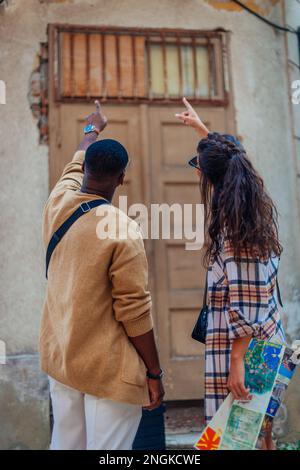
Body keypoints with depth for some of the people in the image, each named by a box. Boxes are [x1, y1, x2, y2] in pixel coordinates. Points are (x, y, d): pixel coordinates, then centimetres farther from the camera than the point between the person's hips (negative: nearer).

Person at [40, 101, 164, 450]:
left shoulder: (57, 202, -2)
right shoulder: (122, 230, -20)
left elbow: (77, 163, 20)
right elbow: (134, 311, -17)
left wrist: (93, 129, 40)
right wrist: (154, 373, -6)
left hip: (58, 358, 7)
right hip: (109, 370, -6)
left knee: (65, 444, 18)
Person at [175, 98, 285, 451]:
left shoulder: (231, 224, -19)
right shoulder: (259, 209, 7)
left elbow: (243, 304, -22)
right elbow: (227, 158, 27)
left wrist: (236, 362, -20)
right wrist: (200, 127, 39)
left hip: (242, 345, -9)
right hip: (268, 340, 9)